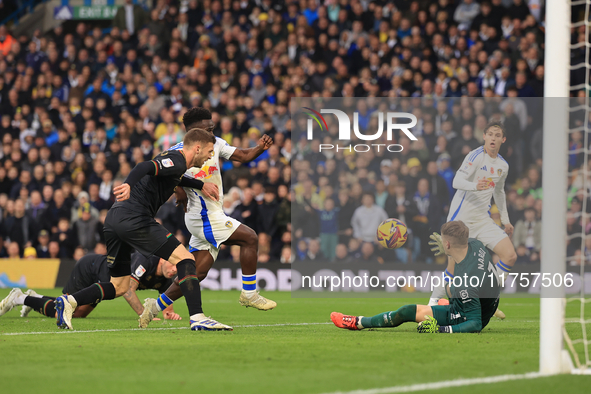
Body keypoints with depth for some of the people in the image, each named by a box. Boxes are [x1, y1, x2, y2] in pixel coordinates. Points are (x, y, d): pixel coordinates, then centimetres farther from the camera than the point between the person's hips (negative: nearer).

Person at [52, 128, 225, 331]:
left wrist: (199, 185, 50)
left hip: (114, 219, 10)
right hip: (134, 218, -10)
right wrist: (128, 184, -42)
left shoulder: (171, 159, 25)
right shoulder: (176, 161, -5)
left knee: (119, 287, 14)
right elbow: (146, 167, -24)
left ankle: (69, 301, 0)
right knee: (185, 259, -9)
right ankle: (197, 318, -18)